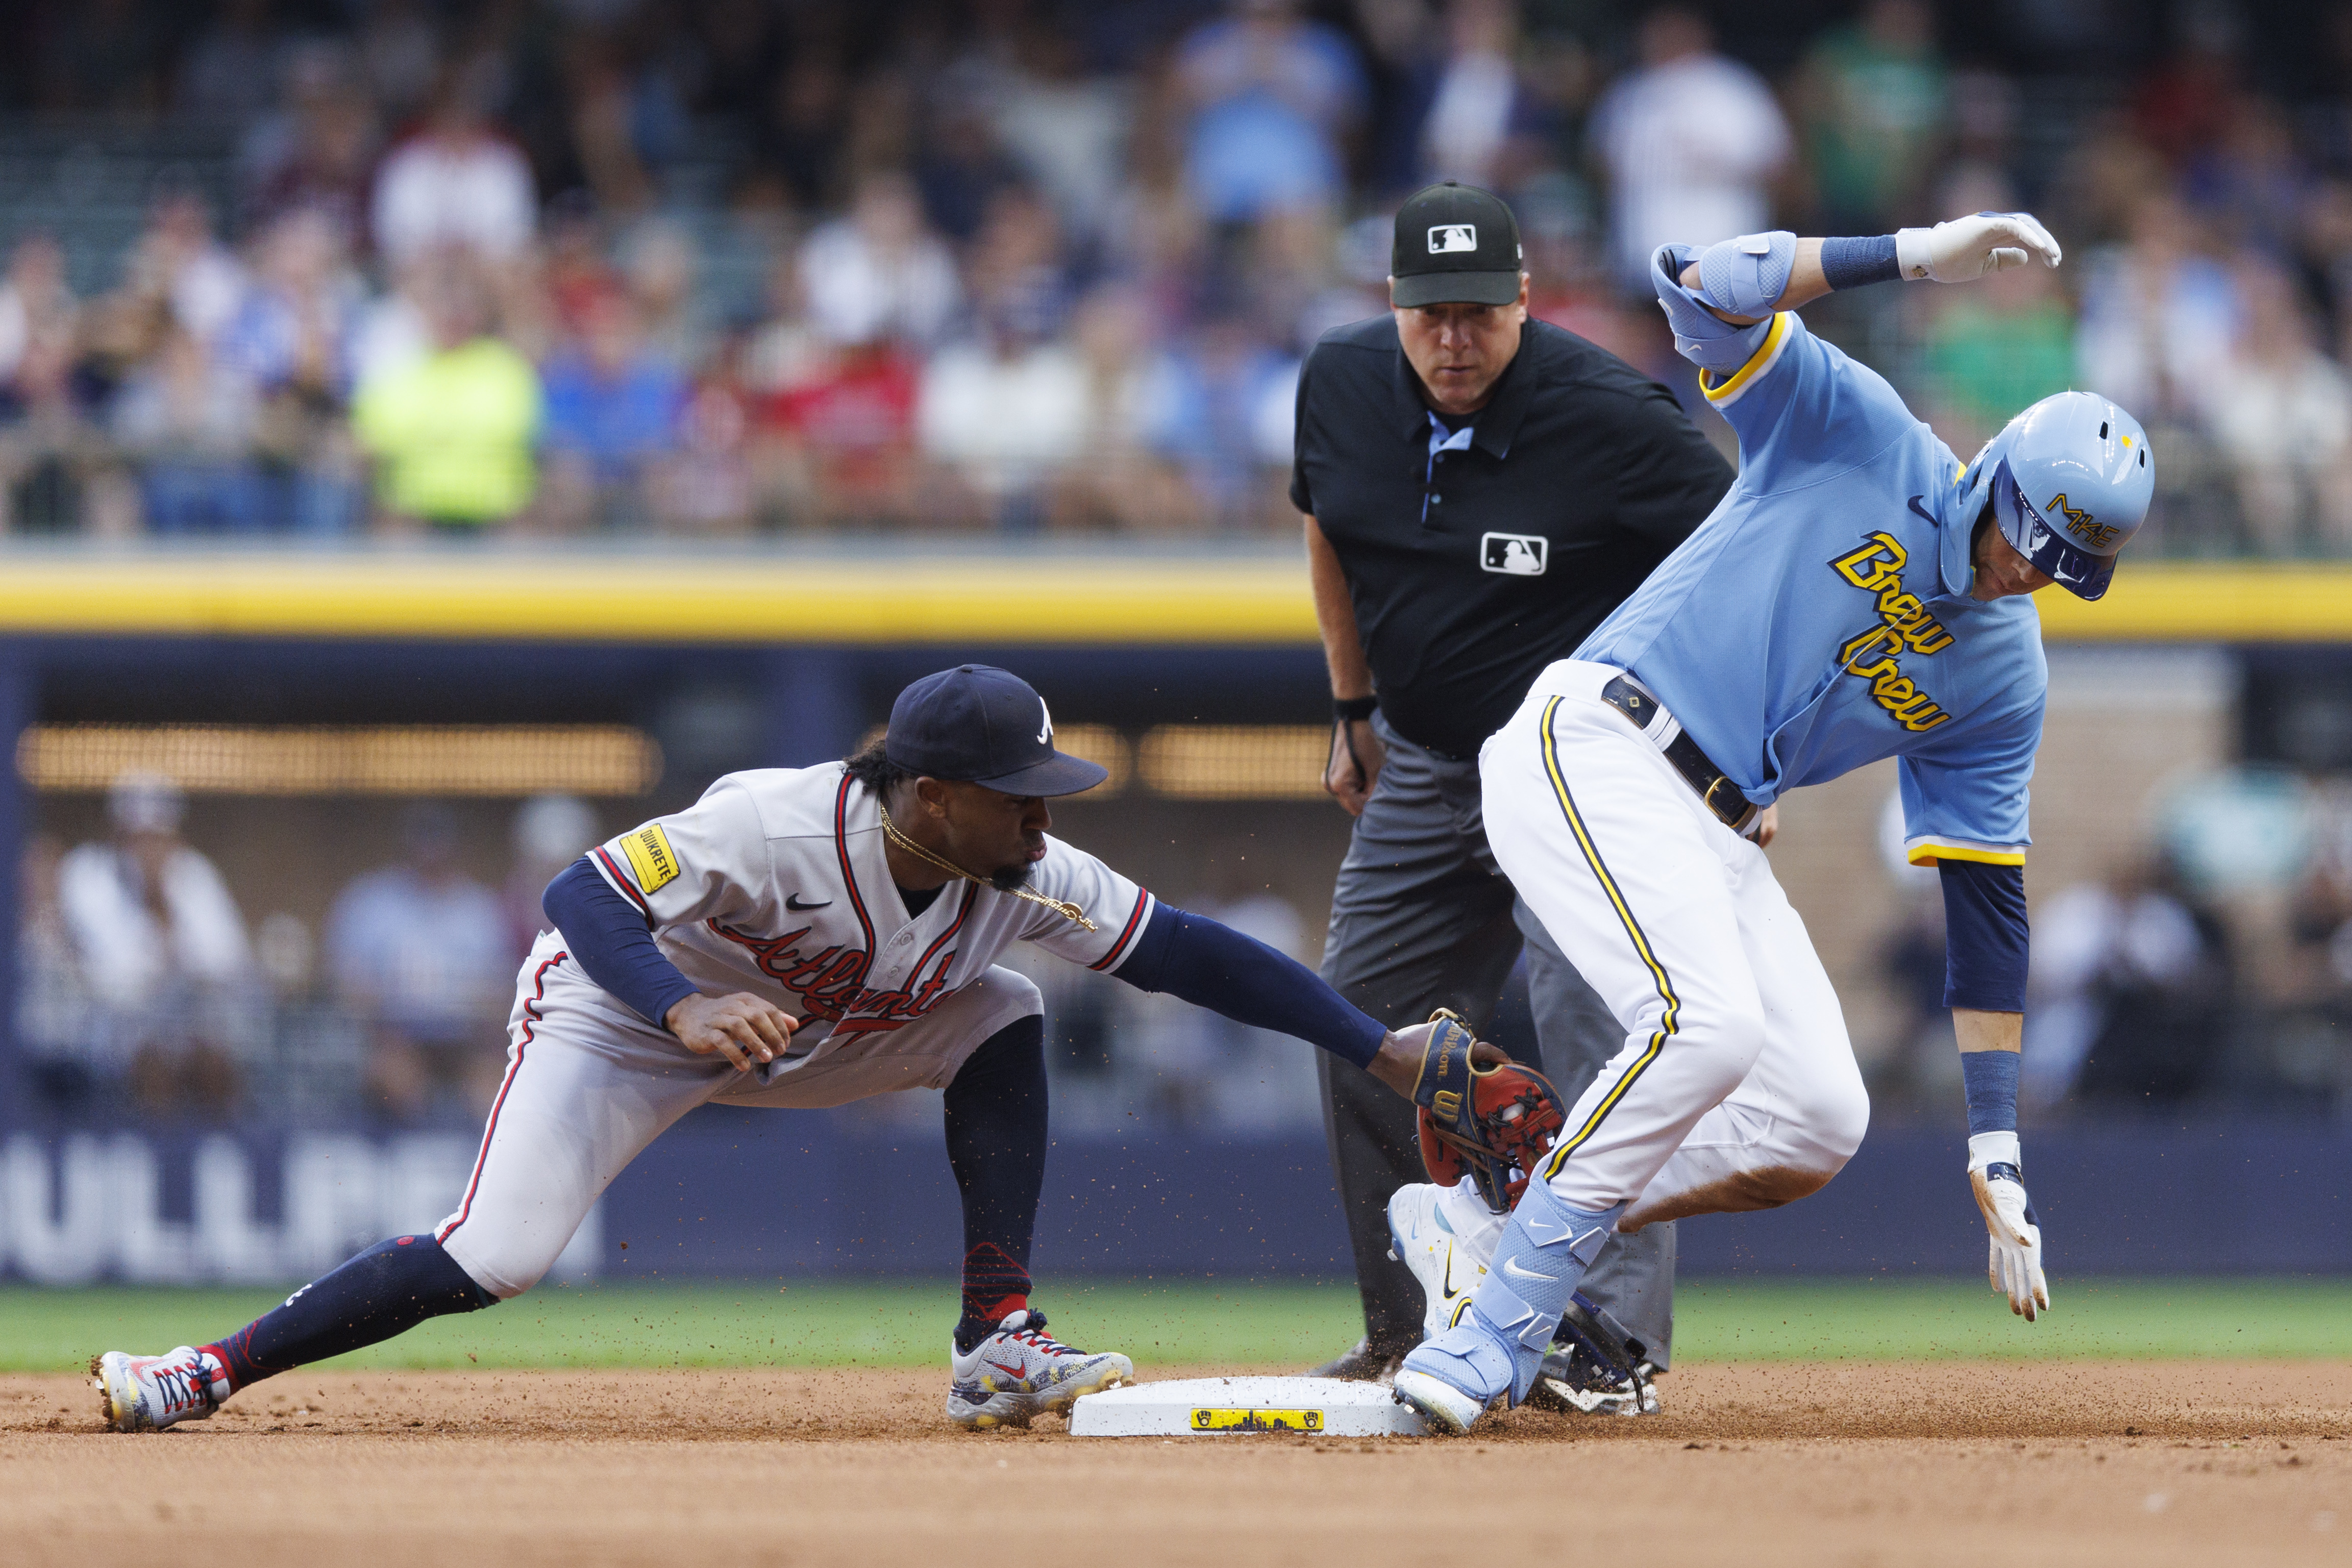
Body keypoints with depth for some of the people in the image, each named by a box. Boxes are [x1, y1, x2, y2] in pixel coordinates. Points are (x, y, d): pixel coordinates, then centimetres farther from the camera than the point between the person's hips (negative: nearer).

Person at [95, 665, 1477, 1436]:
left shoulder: (1024, 879, -19)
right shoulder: (779, 826, -36)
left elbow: (1189, 954, -15)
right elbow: (584, 895, -36)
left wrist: (1375, 1045, -20)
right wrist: (685, 1015, -53)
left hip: (799, 1033, 6)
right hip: (620, 1012, -6)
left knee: (1005, 1021, -10)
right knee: (495, 1260, -24)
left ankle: (998, 1347, -10)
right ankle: (204, 1376, -17)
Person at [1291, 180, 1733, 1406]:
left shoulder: (1609, 417, -22)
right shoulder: (1343, 386, -5)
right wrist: (1352, 708, 17)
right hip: (1424, 760, 6)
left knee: (1593, 1029, -20)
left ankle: (1617, 1338, -21)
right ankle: (1409, 1333, 20)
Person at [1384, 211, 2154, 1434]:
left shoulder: (2005, 681, 9)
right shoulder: (1858, 438, -4)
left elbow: (1985, 905, 8)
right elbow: (1698, 285, -17)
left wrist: (1996, 1151, 1)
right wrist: (1913, 257, -26)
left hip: (1708, 833, 7)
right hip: (1585, 751, -7)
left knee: (1821, 1123, -6)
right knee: (1709, 1018, -28)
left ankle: (1490, 1236, 3)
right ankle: (1493, 1330, -24)